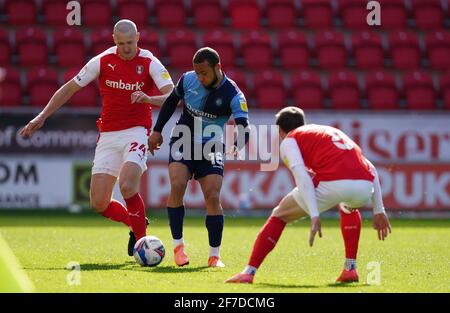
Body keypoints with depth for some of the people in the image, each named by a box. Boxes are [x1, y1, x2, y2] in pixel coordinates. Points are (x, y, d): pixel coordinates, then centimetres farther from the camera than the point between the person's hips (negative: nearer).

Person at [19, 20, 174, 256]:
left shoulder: (150, 63, -7)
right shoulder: (102, 61, 0)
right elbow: (70, 88, 8)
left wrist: (149, 99, -35)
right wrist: (42, 117, 5)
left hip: (136, 132, -3)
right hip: (108, 136, 4)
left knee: (127, 186, -28)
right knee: (98, 203, -3)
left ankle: (140, 237, -9)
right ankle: (135, 222, 25)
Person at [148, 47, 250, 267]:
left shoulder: (233, 96, -17)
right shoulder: (188, 79, -7)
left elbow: (244, 128, -26)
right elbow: (171, 101, 12)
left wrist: (237, 145, -48)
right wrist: (157, 130, 11)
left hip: (211, 149, -1)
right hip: (183, 142, 1)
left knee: (213, 197, -12)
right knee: (177, 186, -22)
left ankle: (215, 255, 1)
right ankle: (178, 245, -9)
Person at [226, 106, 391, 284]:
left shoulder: (289, 141, 18)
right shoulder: (334, 131, 37)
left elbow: (302, 176, -3)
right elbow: (371, 169, 30)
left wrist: (314, 216, -12)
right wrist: (379, 210, 28)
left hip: (331, 185, -5)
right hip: (364, 188, 5)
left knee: (279, 217, 19)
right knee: (349, 207, 42)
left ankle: (249, 272, 13)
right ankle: (350, 269, 30)